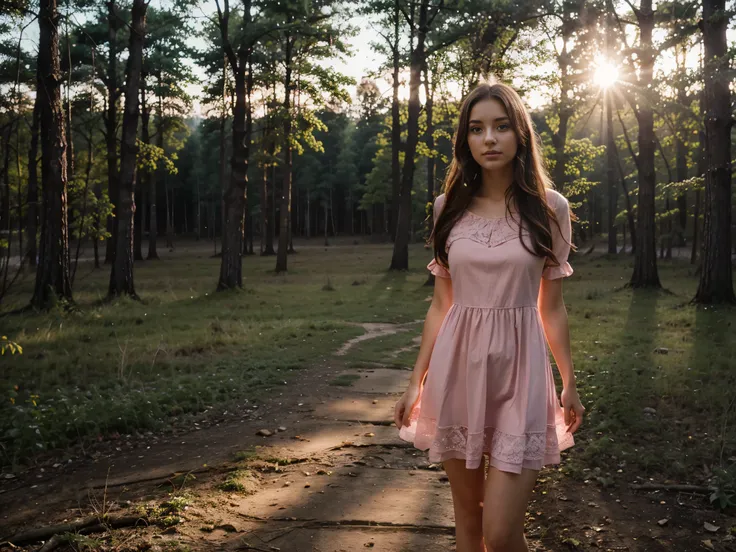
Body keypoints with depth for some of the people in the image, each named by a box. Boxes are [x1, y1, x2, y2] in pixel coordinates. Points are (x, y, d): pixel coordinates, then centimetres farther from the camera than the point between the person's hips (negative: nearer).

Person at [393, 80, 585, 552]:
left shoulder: (549, 208, -2)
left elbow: (551, 306, 5)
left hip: (519, 371, -2)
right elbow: (441, 304, 8)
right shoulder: (450, 207, 4)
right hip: (457, 368, 3)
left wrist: (570, 382, 9)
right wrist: (417, 381, 7)